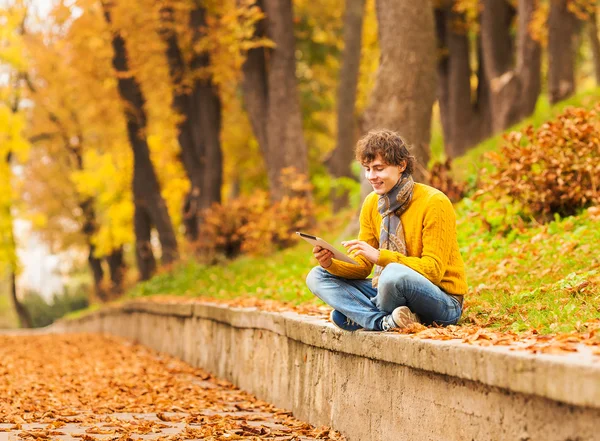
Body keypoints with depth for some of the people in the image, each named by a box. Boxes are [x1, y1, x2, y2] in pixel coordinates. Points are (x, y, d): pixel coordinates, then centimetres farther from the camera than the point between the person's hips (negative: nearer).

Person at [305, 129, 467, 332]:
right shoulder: (371, 203, 5)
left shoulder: (434, 203, -15)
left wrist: (380, 256, -29)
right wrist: (331, 264, -16)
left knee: (394, 273, -39)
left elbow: (433, 270, -20)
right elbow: (362, 266, 6)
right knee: (317, 276, -5)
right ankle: (386, 321, -24)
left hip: (443, 303, -7)